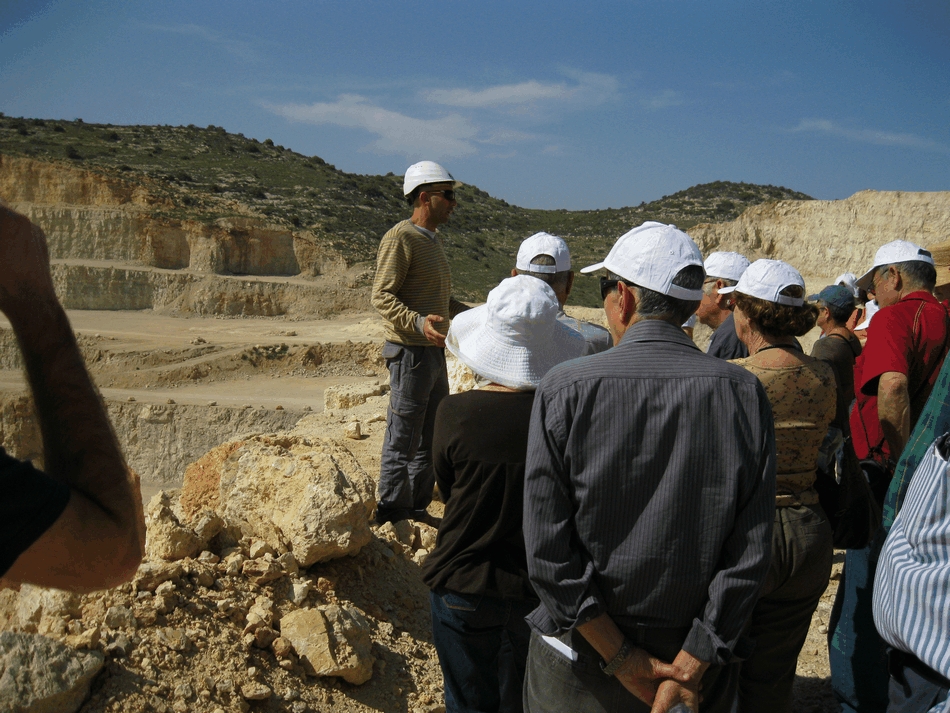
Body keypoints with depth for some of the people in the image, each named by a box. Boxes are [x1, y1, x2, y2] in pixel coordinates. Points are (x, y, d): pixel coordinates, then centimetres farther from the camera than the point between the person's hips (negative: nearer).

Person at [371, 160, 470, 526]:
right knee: (402, 440, -3)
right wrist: (419, 322, -31)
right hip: (411, 351, -10)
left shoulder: (433, 240, 18)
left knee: (432, 438, 15)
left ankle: (417, 508, 26)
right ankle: (391, 515, 8)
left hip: (435, 352, 10)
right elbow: (382, 296, -18)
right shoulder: (400, 238, -11)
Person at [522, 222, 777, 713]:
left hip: (581, 659, -1)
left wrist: (620, 657, -11)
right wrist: (686, 670, -9)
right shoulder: (744, 393, -10)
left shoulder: (564, 389, -16)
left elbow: (548, 547, -17)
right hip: (692, 649, 2)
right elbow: (750, 552, -12)